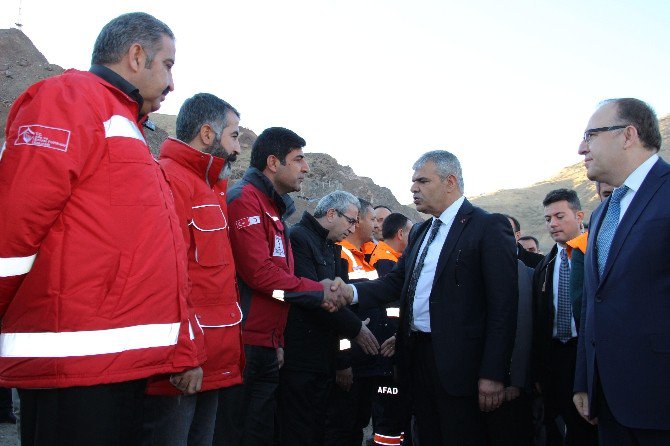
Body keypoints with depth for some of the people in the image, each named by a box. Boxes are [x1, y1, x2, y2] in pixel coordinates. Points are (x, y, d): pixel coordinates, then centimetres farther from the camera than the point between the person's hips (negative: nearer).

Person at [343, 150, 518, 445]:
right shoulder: (420, 233, 18)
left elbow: (503, 305, -13)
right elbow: (396, 281, 9)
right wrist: (354, 292, -10)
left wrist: (493, 374, -18)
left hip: (457, 363, -7)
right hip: (416, 355, 7)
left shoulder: (489, 227, -8)